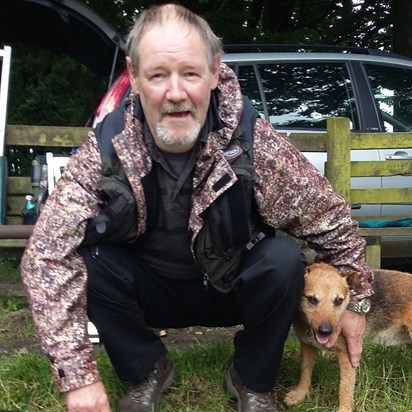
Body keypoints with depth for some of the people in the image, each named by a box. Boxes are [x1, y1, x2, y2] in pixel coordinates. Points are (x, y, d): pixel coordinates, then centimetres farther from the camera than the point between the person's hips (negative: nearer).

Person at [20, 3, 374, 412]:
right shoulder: (106, 148, -25)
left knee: (283, 259, -29)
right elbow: (46, 254, -29)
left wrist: (354, 300, -4)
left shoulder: (255, 144, -27)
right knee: (85, 259, -26)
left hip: (233, 288, 0)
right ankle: (146, 371, 2)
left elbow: (332, 217, -14)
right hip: (151, 293, 1)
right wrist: (78, 376, -34)